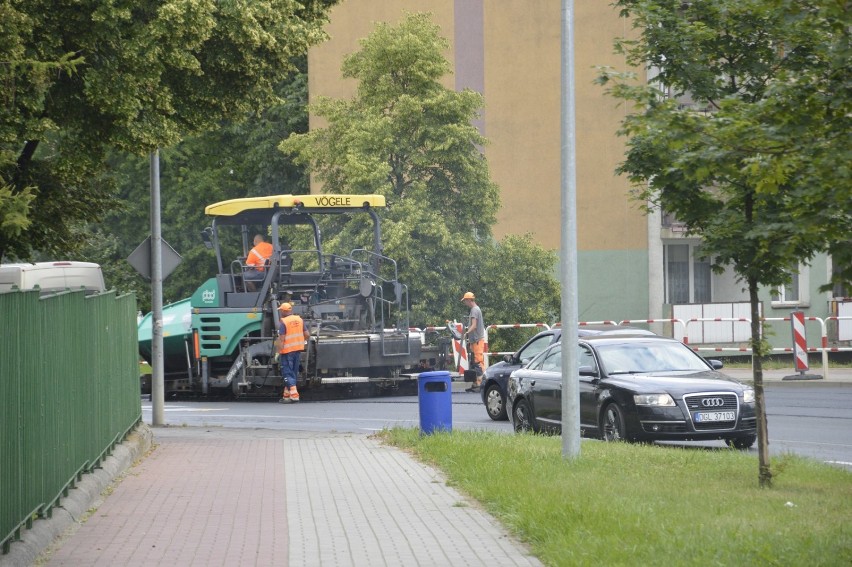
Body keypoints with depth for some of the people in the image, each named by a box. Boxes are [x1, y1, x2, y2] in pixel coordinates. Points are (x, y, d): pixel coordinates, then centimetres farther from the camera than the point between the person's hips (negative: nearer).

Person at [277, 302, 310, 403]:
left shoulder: (283, 322, -13)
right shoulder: (299, 320, 6)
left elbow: (281, 339, -17)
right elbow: (307, 335, 7)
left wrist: (279, 352, -14)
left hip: (287, 351, -6)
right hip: (298, 349, 6)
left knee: (287, 373, -3)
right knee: (292, 373, 15)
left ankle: (294, 395, -15)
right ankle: (287, 394, 22)